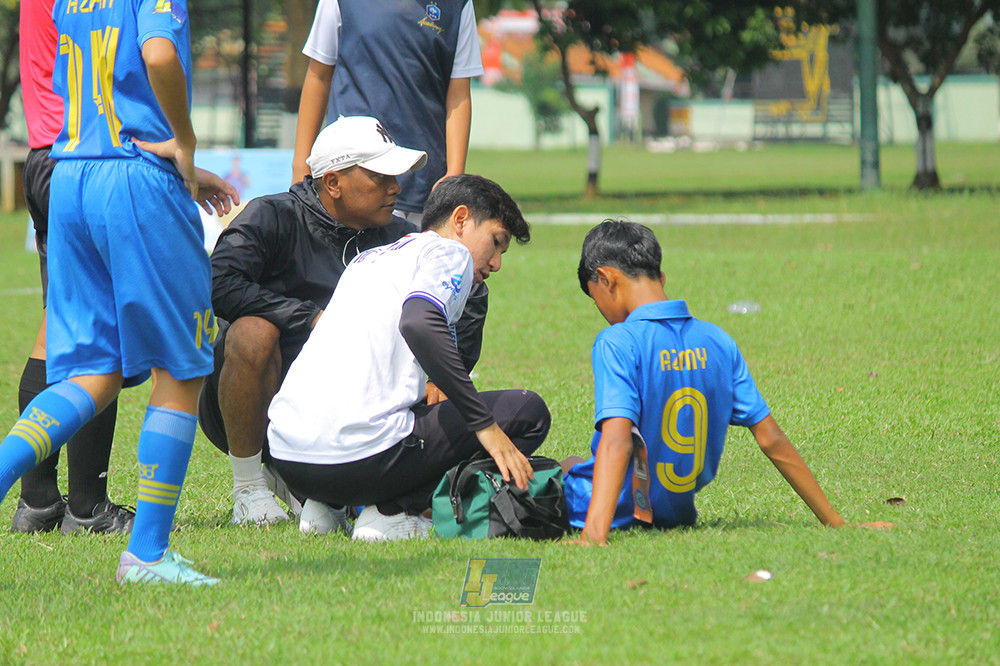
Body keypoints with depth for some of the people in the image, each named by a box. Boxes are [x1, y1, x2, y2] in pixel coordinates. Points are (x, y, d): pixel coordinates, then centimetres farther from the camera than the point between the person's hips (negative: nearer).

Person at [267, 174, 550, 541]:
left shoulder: (368, 258, 28)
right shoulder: (448, 253, 4)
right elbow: (419, 323, -18)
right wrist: (484, 425, -18)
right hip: (359, 460, -8)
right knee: (528, 412, 3)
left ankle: (325, 506, 11)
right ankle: (392, 511, -9)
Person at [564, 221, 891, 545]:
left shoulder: (617, 342, -19)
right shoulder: (718, 341, -1)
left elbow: (618, 439, -33)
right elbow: (771, 440, 0)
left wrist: (594, 535, -44)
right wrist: (835, 523, 4)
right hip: (677, 513, 7)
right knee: (572, 463, 33)